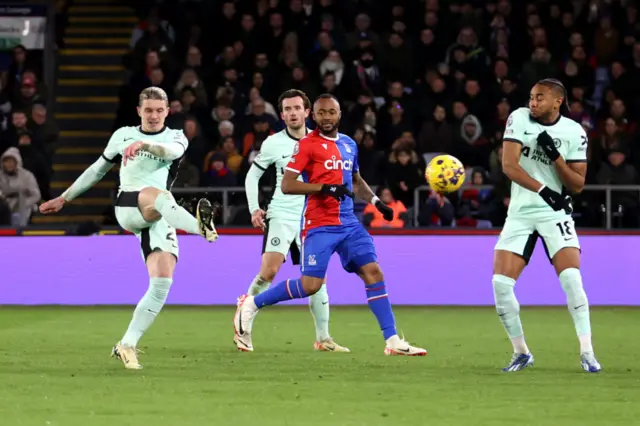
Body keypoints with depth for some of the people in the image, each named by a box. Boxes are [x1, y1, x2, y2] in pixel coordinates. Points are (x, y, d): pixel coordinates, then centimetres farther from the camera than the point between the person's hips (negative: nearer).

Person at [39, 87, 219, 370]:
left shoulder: (176, 137, 11)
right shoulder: (123, 135, 17)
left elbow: (173, 151, -15)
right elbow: (98, 169, 29)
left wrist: (143, 145, -36)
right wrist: (63, 199, 31)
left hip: (159, 217, 1)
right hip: (128, 208, -1)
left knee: (162, 281, -16)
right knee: (158, 195, -38)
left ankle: (127, 345, -8)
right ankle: (201, 227, -67)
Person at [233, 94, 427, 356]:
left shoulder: (349, 145, 14)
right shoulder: (307, 145, -7)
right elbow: (286, 185, -14)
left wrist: (376, 201, 14)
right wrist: (325, 188, -22)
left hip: (348, 224, 6)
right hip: (319, 226, -6)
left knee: (373, 273, -4)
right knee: (310, 285, -11)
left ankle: (392, 341, -3)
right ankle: (250, 305, 7)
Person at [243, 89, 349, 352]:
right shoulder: (273, 144, -3)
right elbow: (253, 175, 7)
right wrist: (254, 209, -4)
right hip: (281, 215, -2)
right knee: (268, 271, -17)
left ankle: (323, 338, 8)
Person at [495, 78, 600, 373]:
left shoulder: (574, 133, -4)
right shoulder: (519, 119, -4)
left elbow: (577, 184, -4)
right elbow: (509, 165, -14)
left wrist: (556, 157, -20)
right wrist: (543, 190, -26)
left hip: (555, 213, -1)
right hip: (520, 213, 1)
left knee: (571, 278, -19)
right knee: (501, 282, -9)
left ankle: (587, 353, -10)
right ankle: (521, 353, 8)